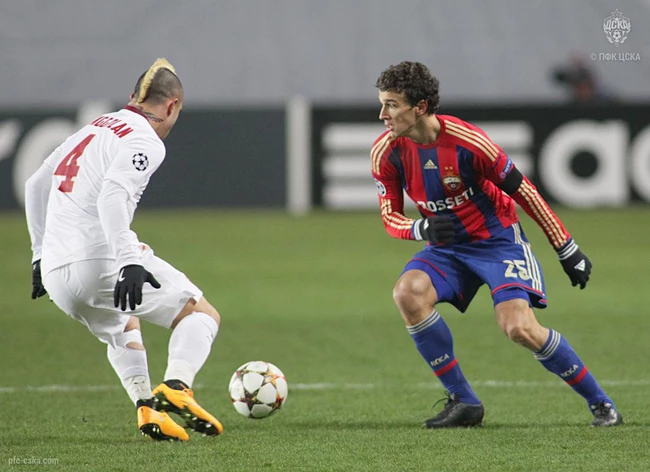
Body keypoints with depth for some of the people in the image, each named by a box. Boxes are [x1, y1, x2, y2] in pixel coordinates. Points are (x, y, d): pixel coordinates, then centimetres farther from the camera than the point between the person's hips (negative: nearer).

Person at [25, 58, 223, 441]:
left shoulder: (93, 130, 22)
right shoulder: (146, 141, -4)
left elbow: (35, 185, 29)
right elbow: (112, 194, -22)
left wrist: (41, 253, 34)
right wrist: (129, 262, -29)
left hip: (56, 273, 8)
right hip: (102, 261, -8)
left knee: (122, 330, 34)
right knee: (202, 315, 5)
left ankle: (145, 404, 10)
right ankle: (176, 387, -22)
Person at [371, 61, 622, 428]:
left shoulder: (466, 140, -23)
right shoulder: (386, 152, -10)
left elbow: (521, 190, -12)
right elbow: (391, 217, -1)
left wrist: (567, 249, -7)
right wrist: (423, 228, -26)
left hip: (497, 239, -5)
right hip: (447, 247, 5)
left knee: (519, 326, -23)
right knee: (408, 292, -25)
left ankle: (600, 402, -1)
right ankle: (463, 402, -13)